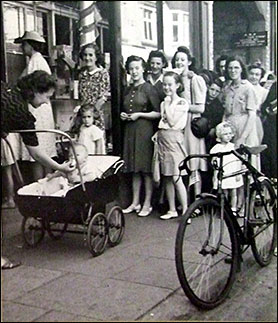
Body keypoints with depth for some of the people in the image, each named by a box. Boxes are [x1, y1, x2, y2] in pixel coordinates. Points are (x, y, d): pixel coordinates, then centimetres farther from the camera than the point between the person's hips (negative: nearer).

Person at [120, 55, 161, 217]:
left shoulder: (149, 88, -5)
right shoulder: (128, 90, 15)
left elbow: (158, 113, -9)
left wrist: (139, 114, -13)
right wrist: (123, 115, 8)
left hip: (145, 130, -6)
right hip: (130, 131, 7)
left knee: (146, 168, -2)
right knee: (134, 169, 10)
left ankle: (147, 204, 5)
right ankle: (135, 202, 17)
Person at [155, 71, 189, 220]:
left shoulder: (182, 103, -5)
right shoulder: (164, 103, 15)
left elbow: (172, 122, -12)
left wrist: (167, 105, -7)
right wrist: (158, 133, 3)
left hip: (174, 139, -7)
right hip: (162, 139, 7)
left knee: (176, 178, -11)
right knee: (167, 177, 9)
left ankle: (185, 211, -4)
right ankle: (172, 210, 17)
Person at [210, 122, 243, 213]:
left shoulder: (233, 146, 4)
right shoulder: (216, 148, -1)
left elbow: (238, 161, 6)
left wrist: (238, 173, -1)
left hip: (233, 174, 2)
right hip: (222, 175, -1)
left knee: (234, 193, 6)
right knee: (224, 194, 3)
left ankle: (233, 210, 17)